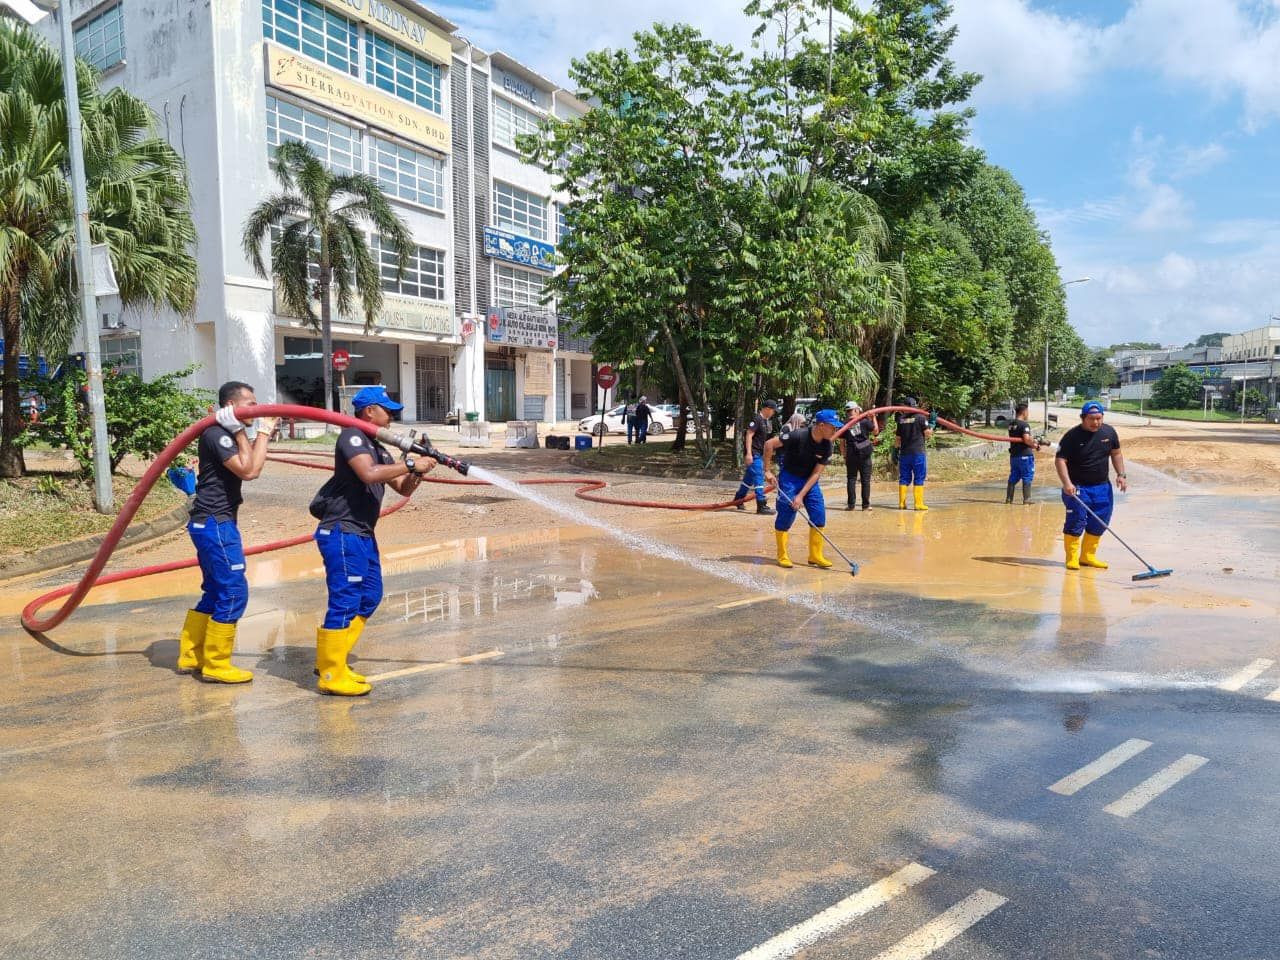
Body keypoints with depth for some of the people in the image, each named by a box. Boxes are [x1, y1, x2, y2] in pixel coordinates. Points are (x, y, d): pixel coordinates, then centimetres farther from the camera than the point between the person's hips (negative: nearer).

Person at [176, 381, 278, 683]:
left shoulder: (226, 434, 16)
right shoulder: (216, 435, -16)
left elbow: (251, 465, 9)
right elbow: (248, 470, -24)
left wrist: (263, 434, 2)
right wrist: (262, 433, -15)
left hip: (215, 523, 11)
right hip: (215, 524, -11)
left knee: (215, 592, 17)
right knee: (233, 592, -7)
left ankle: (190, 657, 25)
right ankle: (216, 666, 2)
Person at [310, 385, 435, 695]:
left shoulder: (378, 447, 18)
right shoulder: (352, 436, -9)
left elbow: (403, 488, 17)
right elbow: (369, 473, -26)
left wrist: (419, 471, -2)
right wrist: (410, 464, -19)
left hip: (362, 534, 10)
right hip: (341, 532, -10)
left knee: (370, 596, 14)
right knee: (345, 601, -7)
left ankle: (330, 660, 24)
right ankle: (331, 676, 1)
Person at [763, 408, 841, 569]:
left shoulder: (827, 446, -10)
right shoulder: (798, 435, -26)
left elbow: (816, 473, -10)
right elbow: (769, 444, -22)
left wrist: (801, 496, -17)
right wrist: (768, 471, -20)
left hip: (809, 480, 5)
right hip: (789, 477, -5)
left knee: (819, 514, -3)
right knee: (786, 514, -8)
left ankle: (815, 555, 9)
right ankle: (782, 555, 8)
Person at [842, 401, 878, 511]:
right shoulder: (864, 421, -5)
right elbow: (876, 431, 6)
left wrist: (844, 456, 11)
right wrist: (873, 418, 15)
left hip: (851, 455, 1)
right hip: (865, 454, -1)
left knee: (851, 479, 7)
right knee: (865, 480, 5)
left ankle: (851, 504, 5)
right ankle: (866, 505, 5)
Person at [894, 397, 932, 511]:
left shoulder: (901, 419, 4)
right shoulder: (921, 417, -6)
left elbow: (898, 438, 8)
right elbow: (928, 433, -6)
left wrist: (896, 449, 21)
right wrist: (931, 428, 13)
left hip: (904, 452, 3)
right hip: (918, 452, -3)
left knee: (903, 478, 9)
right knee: (919, 478, 2)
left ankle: (902, 503, 9)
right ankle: (918, 503, -1)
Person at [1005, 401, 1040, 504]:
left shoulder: (1011, 425, 10)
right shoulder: (1024, 424, -14)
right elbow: (1026, 439, -24)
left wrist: (1032, 442, 8)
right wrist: (1034, 445, -5)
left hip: (1013, 455, 7)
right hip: (1025, 455, -7)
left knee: (1013, 478, 13)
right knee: (1027, 478, 2)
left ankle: (1008, 498, 15)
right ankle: (1026, 499, 4)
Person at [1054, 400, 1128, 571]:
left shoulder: (1109, 432, 3)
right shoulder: (1072, 436, -12)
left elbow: (1116, 453, 16)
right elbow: (1060, 460, -14)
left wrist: (1121, 475, 4)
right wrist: (1067, 483, -26)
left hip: (1102, 486, 5)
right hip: (1077, 487, -5)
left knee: (1099, 523, 8)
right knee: (1076, 521, -10)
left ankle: (1087, 556, 22)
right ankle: (1072, 558, 0)